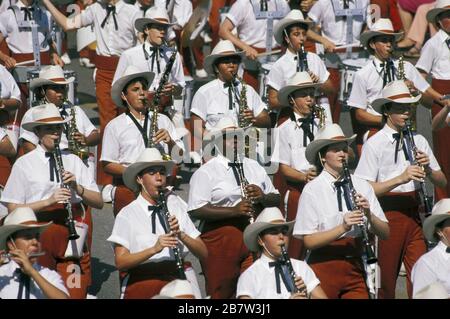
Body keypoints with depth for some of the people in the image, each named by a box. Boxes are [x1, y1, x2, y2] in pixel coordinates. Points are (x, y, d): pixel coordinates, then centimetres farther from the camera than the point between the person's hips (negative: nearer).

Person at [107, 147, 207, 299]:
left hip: (178, 279, 2)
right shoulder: (127, 215, 4)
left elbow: (203, 253, 10)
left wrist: (181, 235, -8)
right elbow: (120, 262, -6)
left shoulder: (176, 206, 13)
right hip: (141, 282, -2)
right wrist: (154, 249, -19)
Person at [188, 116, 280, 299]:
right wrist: (233, 210, -21)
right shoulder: (206, 172, -1)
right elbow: (196, 210, -12)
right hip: (220, 240, -4)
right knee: (222, 294, 0)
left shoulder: (253, 167, 17)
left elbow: (276, 200, 18)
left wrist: (262, 196, -6)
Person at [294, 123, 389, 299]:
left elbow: (385, 233, 4)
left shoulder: (362, 186, 6)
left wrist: (368, 214, -14)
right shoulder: (312, 190, -4)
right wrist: (343, 228, -23)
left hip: (356, 266, 3)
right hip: (324, 267, -3)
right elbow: (309, 241, -11)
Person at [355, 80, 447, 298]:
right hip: (388, 213, -4)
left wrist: (427, 169, -10)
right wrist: (401, 178, -22)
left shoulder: (418, 141, 11)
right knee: (386, 280, 2)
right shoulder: (374, 144, -3)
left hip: (415, 212, 4)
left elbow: (441, 182, 12)